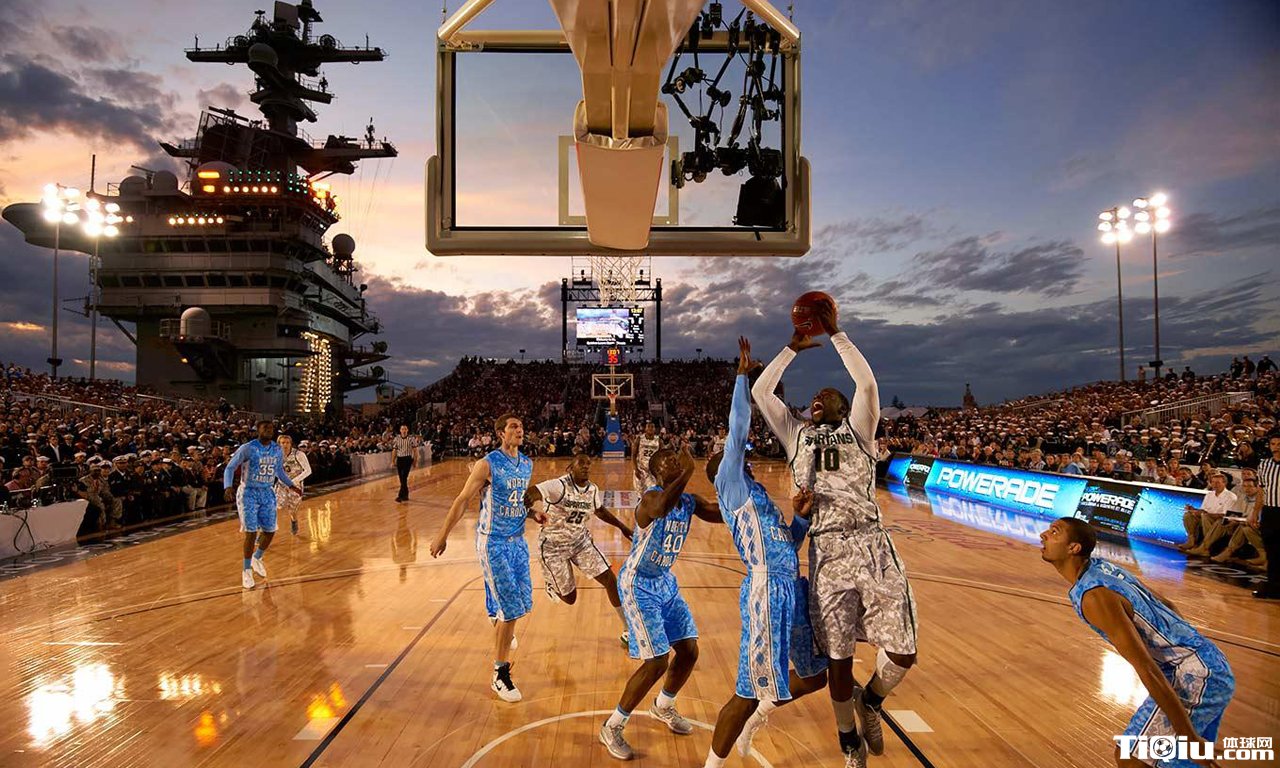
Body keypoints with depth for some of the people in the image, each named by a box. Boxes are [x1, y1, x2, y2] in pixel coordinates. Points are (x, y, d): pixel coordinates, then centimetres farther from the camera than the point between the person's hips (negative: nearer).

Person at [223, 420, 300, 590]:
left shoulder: (277, 449, 1)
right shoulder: (247, 448, -15)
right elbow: (230, 468, -10)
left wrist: (291, 485, 9)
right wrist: (228, 487, -26)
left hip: (268, 493, 5)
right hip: (249, 494, -5)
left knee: (270, 531, 7)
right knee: (251, 533, -8)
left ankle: (257, 559, 35)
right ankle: (247, 571, 10)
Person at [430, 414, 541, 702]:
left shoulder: (527, 463, 5)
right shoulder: (488, 464, -15)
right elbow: (462, 500, -10)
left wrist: (533, 513, 8)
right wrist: (442, 536, -8)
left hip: (518, 540, 7)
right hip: (493, 543, -7)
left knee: (524, 603, 15)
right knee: (511, 608, -8)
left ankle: (501, 629, 51)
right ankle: (500, 675, 5)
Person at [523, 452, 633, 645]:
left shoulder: (593, 489, -5)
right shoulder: (559, 485, -26)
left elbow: (600, 511, 16)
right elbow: (529, 494, -39)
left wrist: (623, 527, 18)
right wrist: (532, 510, -61)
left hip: (580, 540, 5)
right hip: (554, 546, -5)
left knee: (611, 580, -4)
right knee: (570, 598, 4)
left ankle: (628, 631, 10)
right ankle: (552, 585, 41)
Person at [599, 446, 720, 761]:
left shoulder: (690, 502, 0)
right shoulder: (652, 497, -25)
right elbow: (661, 508, -49)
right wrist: (688, 471, -48)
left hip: (665, 582, 8)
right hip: (638, 585, -8)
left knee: (689, 652, 11)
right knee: (657, 662, -11)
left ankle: (663, 707, 40)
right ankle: (611, 728, 9)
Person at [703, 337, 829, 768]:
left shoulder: (754, 497, 21)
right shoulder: (730, 485, -3)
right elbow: (737, 431, -13)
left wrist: (802, 517, 9)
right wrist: (743, 374, -9)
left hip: (791, 591, 9)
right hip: (767, 594, -9)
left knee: (815, 676, 21)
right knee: (750, 693, 0)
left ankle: (758, 716, 44)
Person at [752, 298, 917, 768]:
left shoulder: (858, 430, 14)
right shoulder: (797, 435, 18)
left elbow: (867, 382, -1)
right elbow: (760, 391, 15)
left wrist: (835, 333, 4)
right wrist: (794, 347, 19)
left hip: (870, 545, 0)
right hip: (827, 550, 1)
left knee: (902, 653, -3)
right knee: (838, 660, 3)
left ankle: (870, 701, 30)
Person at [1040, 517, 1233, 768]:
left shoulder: (1093, 595, -24)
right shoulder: (1103, 566, 4)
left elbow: (1147, 669, -26)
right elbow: (1167, 606, 16)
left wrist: (1190, 737, -22)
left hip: (1193, 679, -9)